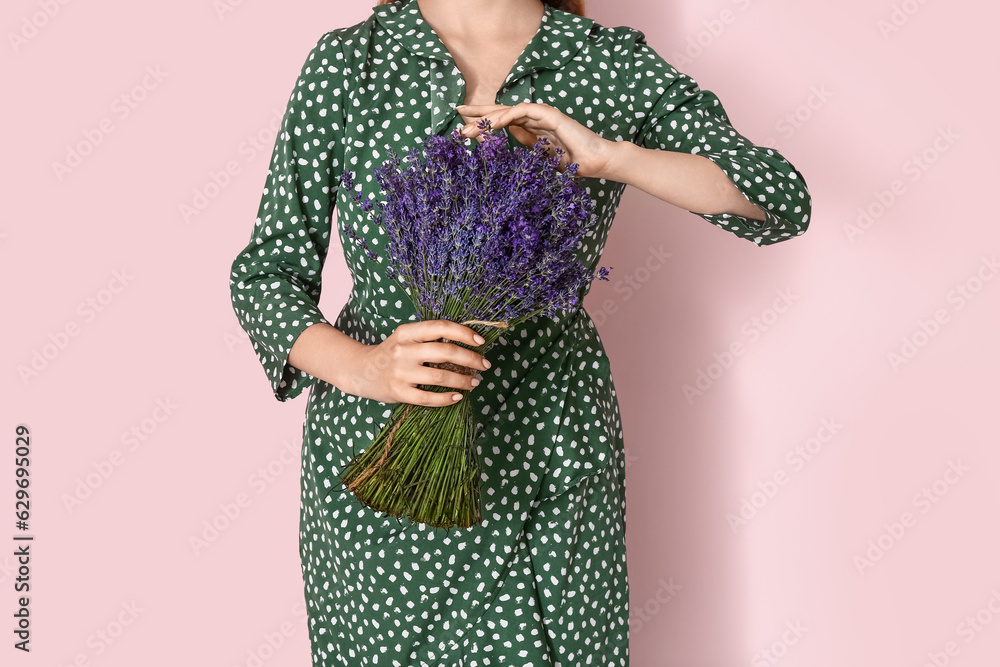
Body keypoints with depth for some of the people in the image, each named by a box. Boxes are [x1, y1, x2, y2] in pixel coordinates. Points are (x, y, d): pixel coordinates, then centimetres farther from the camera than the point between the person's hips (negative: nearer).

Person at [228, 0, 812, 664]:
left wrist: (610, 157, -21)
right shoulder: (347, 61, -2)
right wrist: (362, 366, -21)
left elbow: (783, 202, -7)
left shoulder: (615, 64, 0)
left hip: (549, 456, 1)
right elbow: (268, 272, -2)